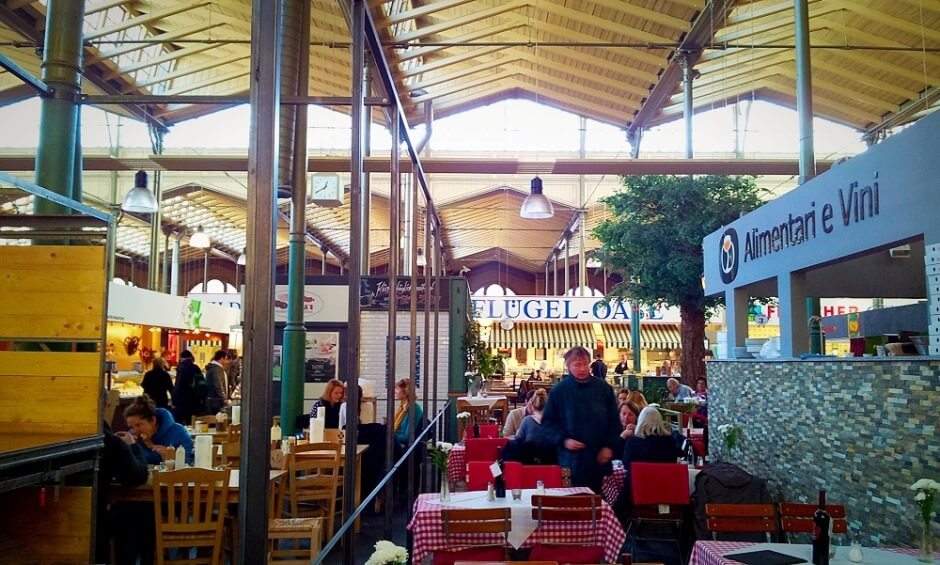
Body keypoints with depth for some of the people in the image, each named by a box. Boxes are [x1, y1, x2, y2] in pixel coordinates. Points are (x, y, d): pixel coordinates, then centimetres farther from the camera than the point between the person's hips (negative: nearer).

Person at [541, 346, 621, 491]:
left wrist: (609, 446, -1)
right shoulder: (558, 391, -1)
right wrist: (563, 440, -12)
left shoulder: (603, 388, 4)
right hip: (571, 459, -2)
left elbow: (614, 421, 9)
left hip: (600, 458, 2)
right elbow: (548, 422, 1)